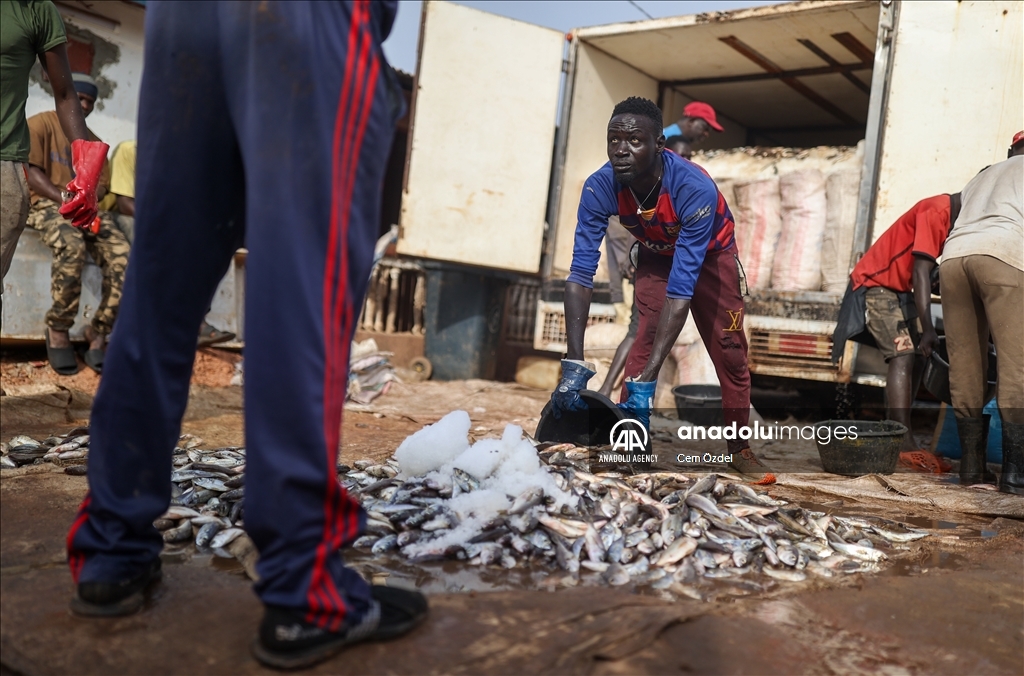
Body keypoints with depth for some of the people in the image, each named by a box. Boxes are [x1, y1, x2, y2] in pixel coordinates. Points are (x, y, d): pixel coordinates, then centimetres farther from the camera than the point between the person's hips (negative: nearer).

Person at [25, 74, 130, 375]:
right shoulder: (40, 124, 8)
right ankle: (58, 330, -23)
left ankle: (98, 334, -14)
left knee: (123, 260, -25)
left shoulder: (94, 142, 25)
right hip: (47, 204, -5)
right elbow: (30, 172, -5)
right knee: (72, 246, -39)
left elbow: (101, 183, 13)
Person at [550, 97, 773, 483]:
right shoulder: (600, 187, -32)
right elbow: (581, 274, -35)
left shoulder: (695, 188, -42)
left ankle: (739, 449, 16)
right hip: (656, 255, 2)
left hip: (710, 255, -2)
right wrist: (574, 364, -45)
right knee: (641, 344, -14)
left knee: (729, 352, 1)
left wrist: (647, 380, -50)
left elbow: (681, 288, -45)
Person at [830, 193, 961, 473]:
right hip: (875, 284, -10)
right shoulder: (937, 211, -22)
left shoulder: (952, 216, 8)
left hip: (899, 289, 10)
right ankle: (905, 446, -25)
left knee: (915, 359, 4)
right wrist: (928, 329, -33)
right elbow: (921, 272, -28)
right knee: (903, 356, -19)